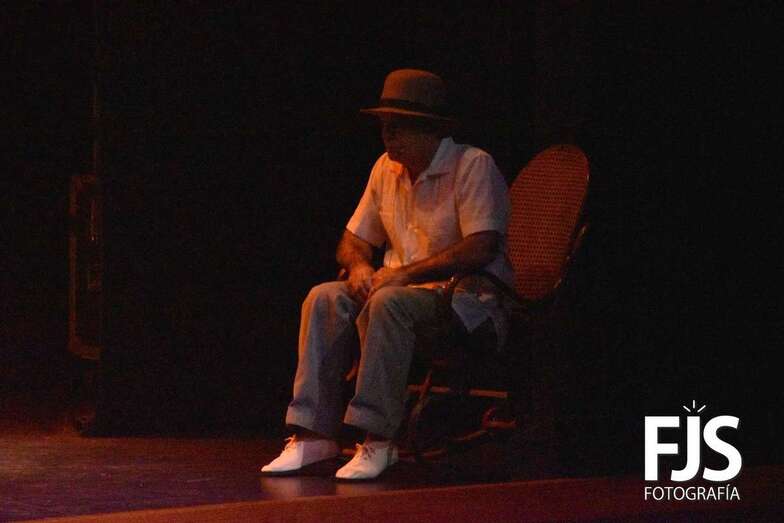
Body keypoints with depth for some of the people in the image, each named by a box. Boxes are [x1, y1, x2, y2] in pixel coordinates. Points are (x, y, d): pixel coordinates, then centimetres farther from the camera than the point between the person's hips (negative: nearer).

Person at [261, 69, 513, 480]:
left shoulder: (473, 165, -10)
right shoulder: (386, 169, 12)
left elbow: (481, 249, -21)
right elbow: (353, 239, 18)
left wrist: (405, 274, -22)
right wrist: (359, 266, -7)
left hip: (469, 298, -7)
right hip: (404, 291, 7)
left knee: (388, 303, -36)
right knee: (325, 299, -19)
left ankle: (378, 440, -36)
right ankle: (313, 433, -26)